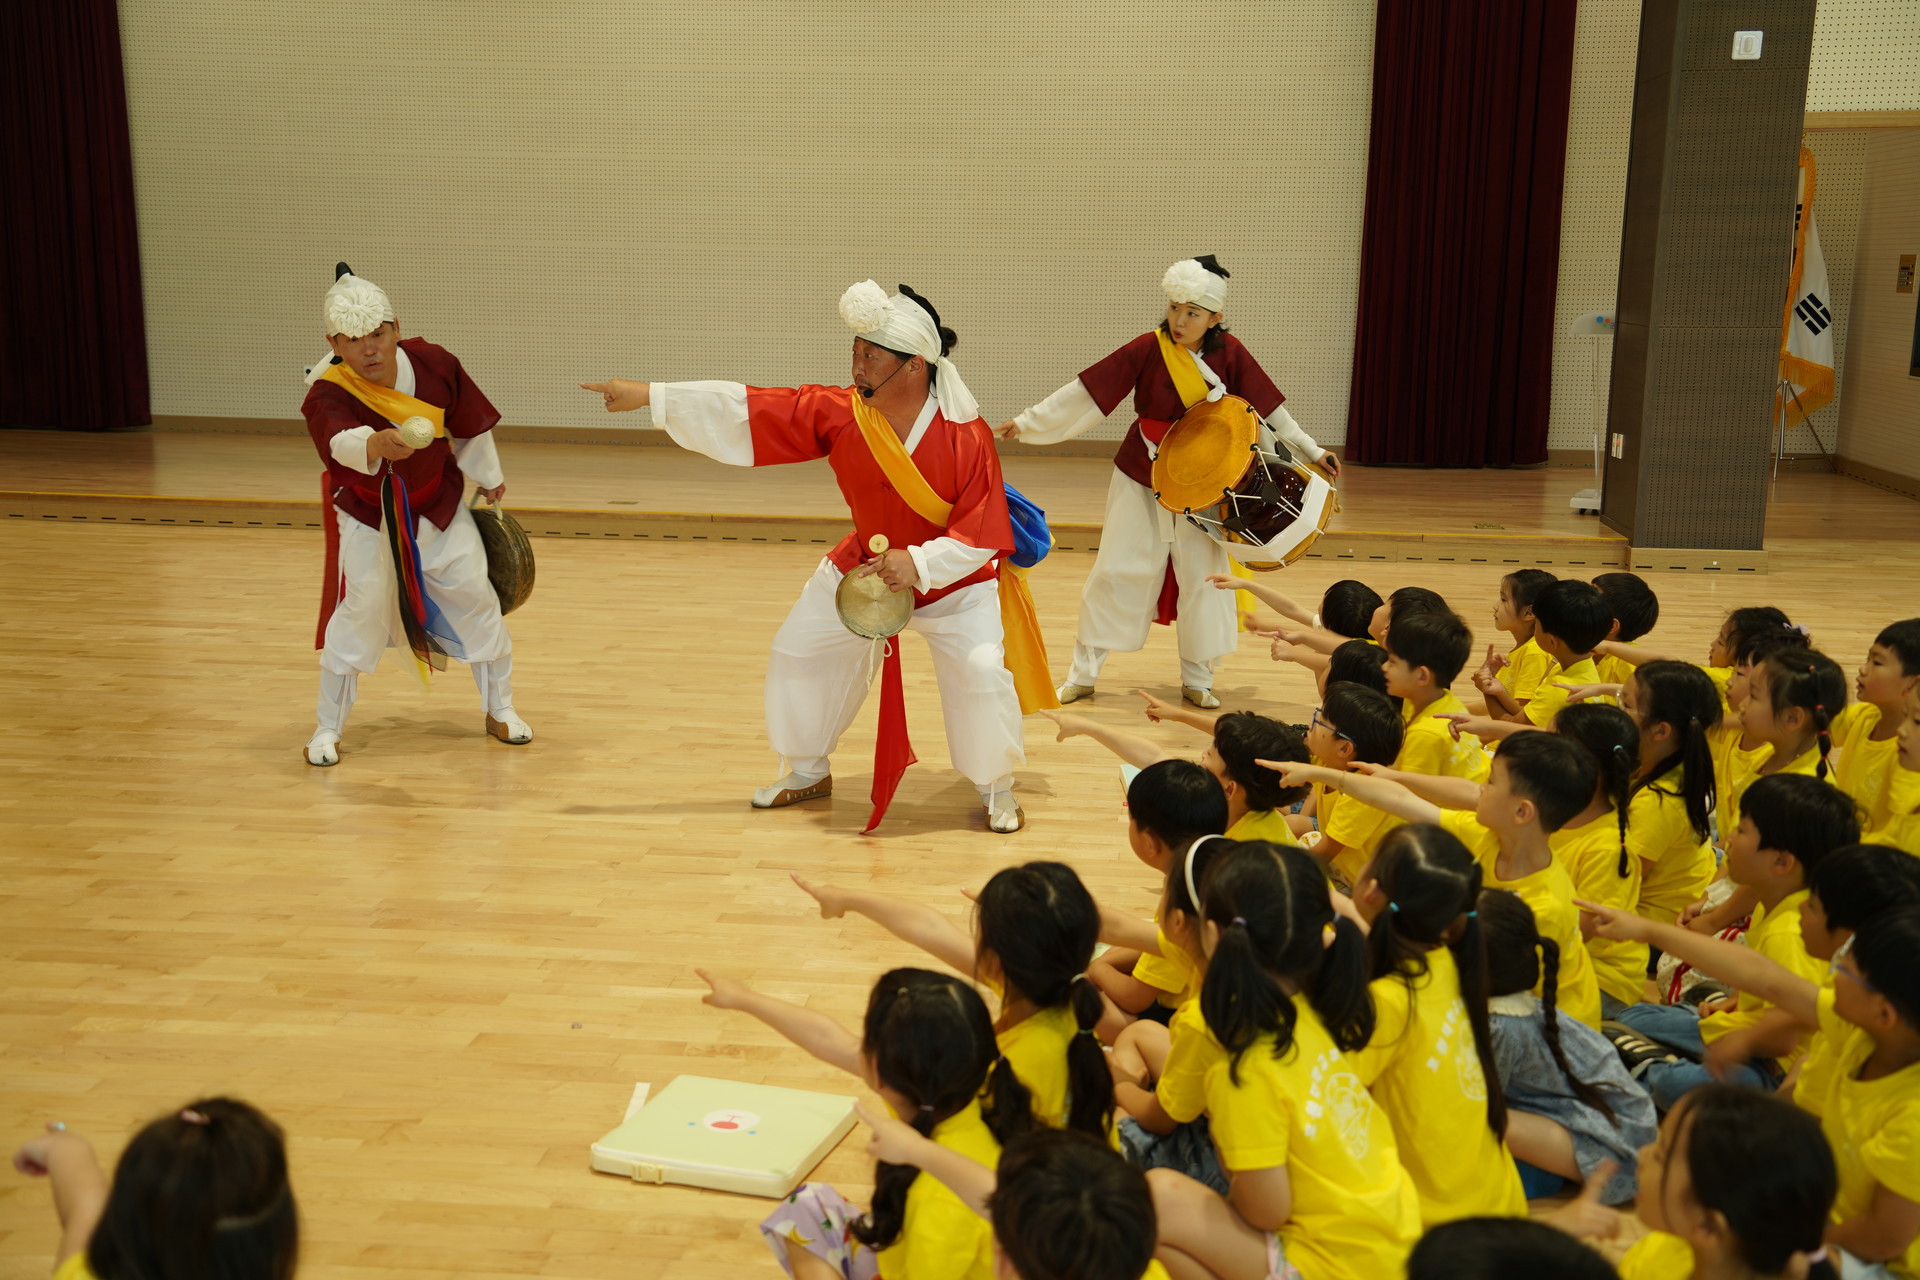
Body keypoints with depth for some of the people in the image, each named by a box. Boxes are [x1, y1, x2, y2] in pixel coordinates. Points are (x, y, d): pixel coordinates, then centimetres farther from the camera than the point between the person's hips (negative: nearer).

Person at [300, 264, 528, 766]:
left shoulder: (435, 364, -18)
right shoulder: (326, 394, -28)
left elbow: (470, 427, -1)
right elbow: (342, 441, -50)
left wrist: (489, 481, 13)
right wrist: (376, 445, -73)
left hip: (438, 506, 3)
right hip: (367, 516, -3)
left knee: (475, 600, 6)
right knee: (360, 612, -10)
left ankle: (500, 709, 26)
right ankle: (327, 729, 8)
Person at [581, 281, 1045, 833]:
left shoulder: (967, 437, -29)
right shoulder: (839, 413, -20)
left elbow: (981, 536, -25)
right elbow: (743, 409, -20)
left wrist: (919, 563, -39)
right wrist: (649, 395, -23)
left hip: (954, 579, -4)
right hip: (863, 567, 4)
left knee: (984, 673, -19)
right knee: (797, 652, 7)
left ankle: (996, 789, 9)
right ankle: (809, 772, 32)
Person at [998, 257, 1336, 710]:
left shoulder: (1229, 354, -9)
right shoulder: (1148, 349, -14)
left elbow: (1269, 407, -3)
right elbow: (1085, 393, -14)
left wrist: (1312, 452, -5)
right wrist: (1028, 422, -16)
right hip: (1141, 482, -1)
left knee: (1203, 578, 3)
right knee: (1116, 572, 3)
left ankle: (1197, 680, 19)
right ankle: (1083, 673, 14)